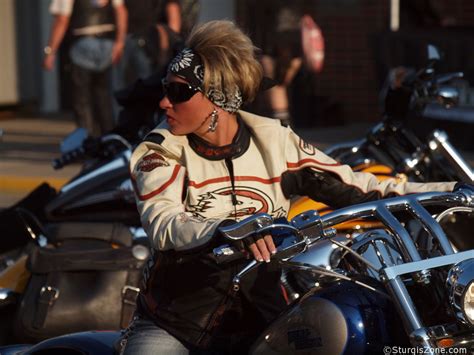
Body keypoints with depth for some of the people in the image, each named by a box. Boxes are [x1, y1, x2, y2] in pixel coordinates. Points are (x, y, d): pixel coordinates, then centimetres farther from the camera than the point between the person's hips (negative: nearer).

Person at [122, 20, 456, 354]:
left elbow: (353, 188, 4)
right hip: (170, 325, -1)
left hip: (257, 325, 1)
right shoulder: (160, 151, -4)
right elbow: (163, 224, -21)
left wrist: (448, 191, -2)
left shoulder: (274, 141, 2)